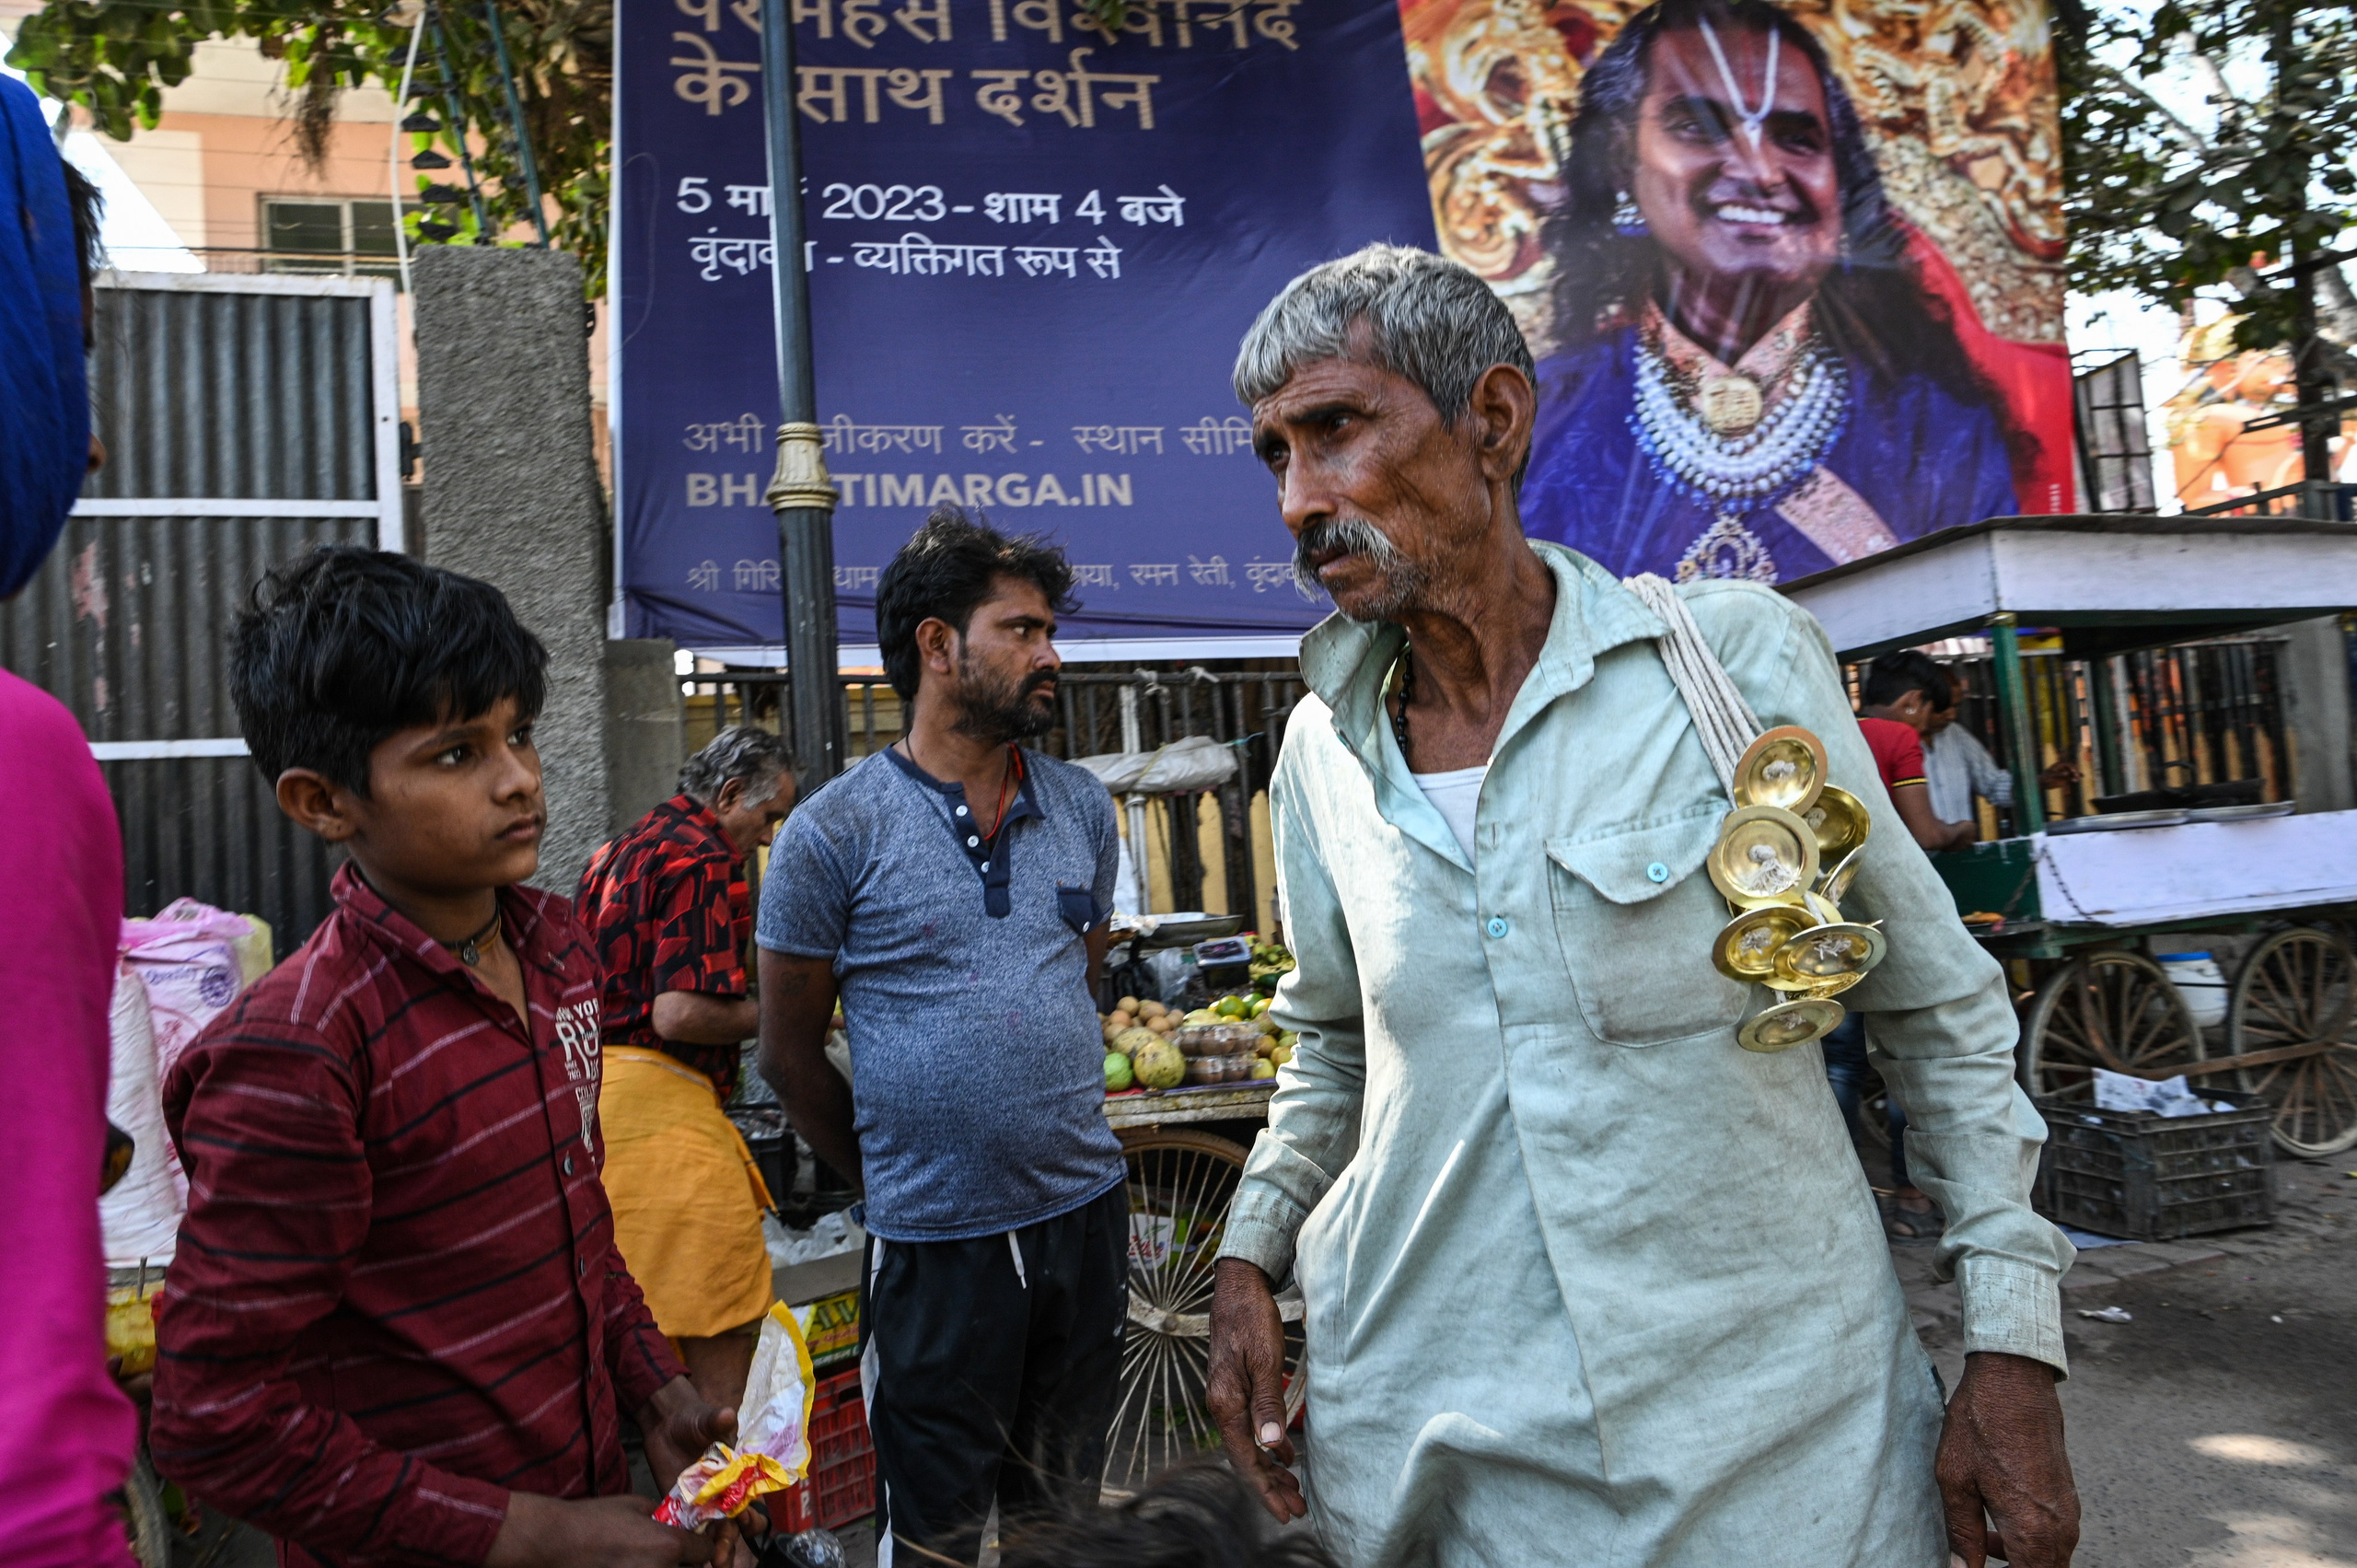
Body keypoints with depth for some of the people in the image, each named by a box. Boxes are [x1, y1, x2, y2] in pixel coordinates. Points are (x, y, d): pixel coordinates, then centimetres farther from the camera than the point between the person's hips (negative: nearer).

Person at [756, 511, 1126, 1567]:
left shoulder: (1083, 808, 4)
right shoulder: (833, 832, -10)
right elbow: (791, 1054, -2)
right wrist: (887, 1181, 5)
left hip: (1087, 1215, 5)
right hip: (936, 1243, -4)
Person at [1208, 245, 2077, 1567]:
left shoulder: (1743, 659, -10)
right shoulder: (1322, 752, 0)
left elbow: (1943, 1008, -2)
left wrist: (2015, 1349, -4)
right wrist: (1252, 1256, 3)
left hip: (1773, 1431, -2)